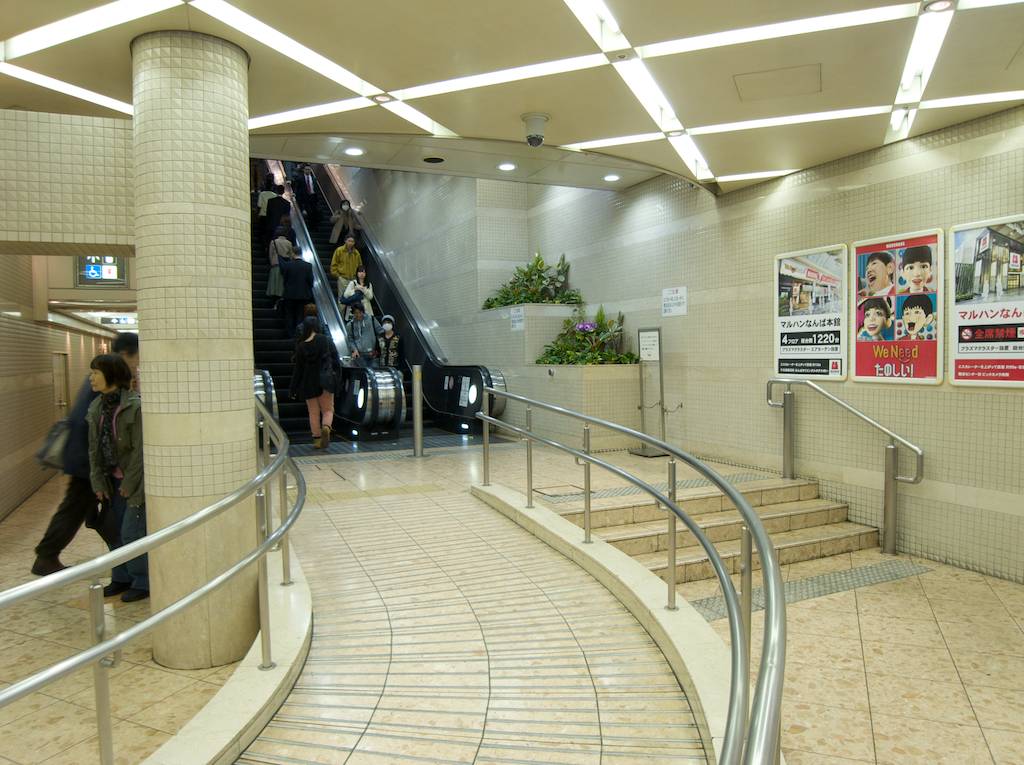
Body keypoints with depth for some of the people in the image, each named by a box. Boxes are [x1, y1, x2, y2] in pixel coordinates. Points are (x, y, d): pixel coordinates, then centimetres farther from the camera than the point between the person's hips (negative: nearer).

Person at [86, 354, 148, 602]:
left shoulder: (135, 406, -19)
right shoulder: (97, 407, 4)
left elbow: (140, 450, -17)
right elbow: (94, 448, 8)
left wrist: (130, 484, -14)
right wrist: (98, 482, 3)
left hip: (135, 479, -7)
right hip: (114, 479, 7)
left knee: (132, 532, -3)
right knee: (118, 531, 13)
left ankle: (142, 582, 12)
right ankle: (123, 577, 27)